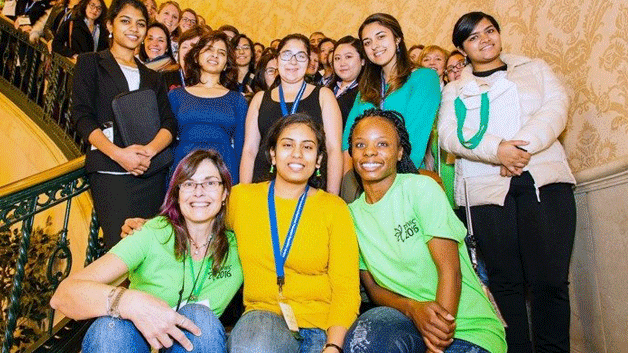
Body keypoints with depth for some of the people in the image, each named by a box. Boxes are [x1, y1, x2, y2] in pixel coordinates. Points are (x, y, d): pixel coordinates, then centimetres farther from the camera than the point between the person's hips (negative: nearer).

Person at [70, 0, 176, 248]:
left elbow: (170, 123, 7)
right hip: (109, 171, -3)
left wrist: (150, 150, -15)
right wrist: (117, 153, -18)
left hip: (152, 171, 3)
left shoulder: (152, 77, 22)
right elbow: (82, 116, -1)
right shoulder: (91, 63, 12)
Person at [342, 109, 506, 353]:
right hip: (406, 322, 2)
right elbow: (373, 287, 5)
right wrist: (412, 307, -16)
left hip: (467, 325, -2)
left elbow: (449, 270, -12)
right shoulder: (353, 214, 4)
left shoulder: (421, 188, -7)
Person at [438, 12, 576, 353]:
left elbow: (556, 107, 4)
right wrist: (497, 150, -16)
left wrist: (523, 147, -13)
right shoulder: (454, 89, 18)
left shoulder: (535, 68, 22)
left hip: (544, 179, 1)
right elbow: (449, 134, 0)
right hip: (487, 187, 0)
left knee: (550, 278, -5)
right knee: (505, 279, 1)